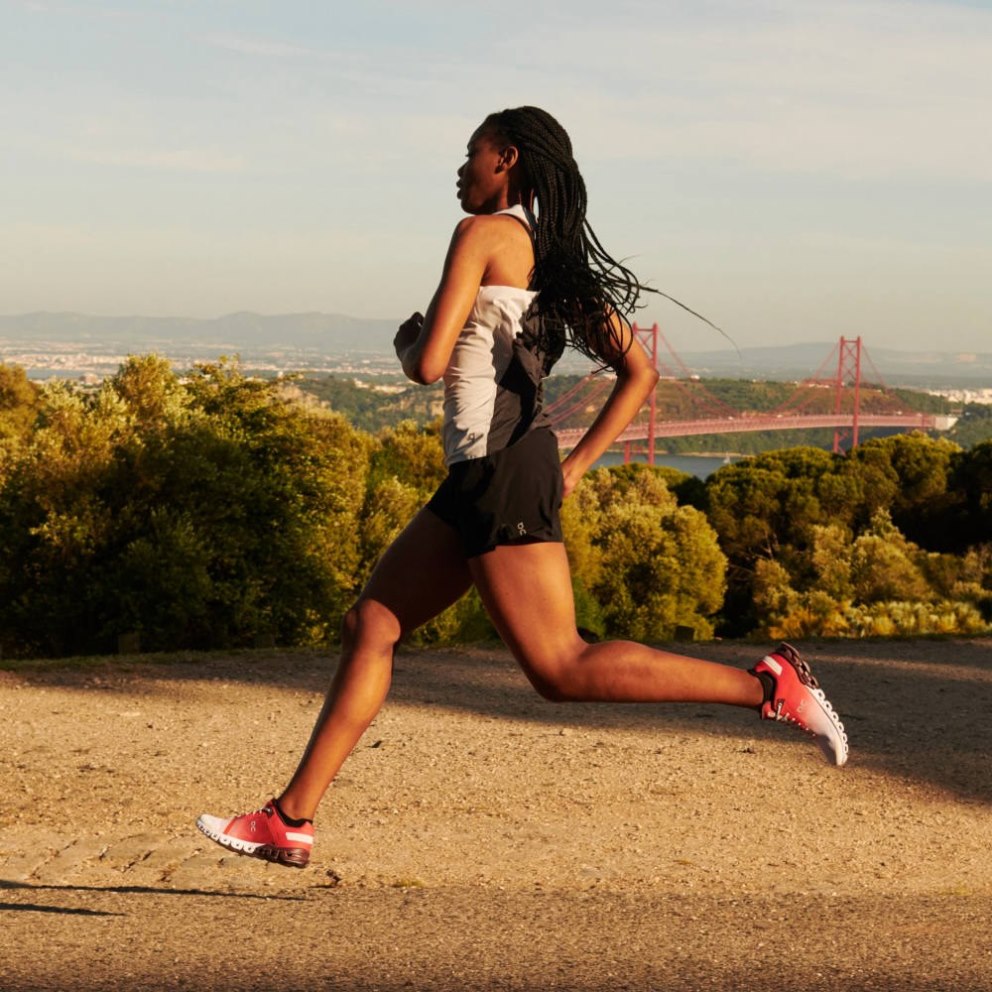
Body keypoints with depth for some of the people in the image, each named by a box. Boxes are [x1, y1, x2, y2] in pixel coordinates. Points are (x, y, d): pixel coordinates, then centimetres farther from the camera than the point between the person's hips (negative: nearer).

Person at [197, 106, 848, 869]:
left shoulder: (485, 234, -7)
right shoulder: (559, 261, 18)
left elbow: (428, 365, -14)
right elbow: (640, 372, 16)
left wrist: (407, 341, 10)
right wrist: (576, 465, 14)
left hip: (502, 465, -10)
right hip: (482, 475, 10)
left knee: (561, 669, -10)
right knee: (371, 626, 10)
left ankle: (768, 684, -11)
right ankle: (291, 821, 12)